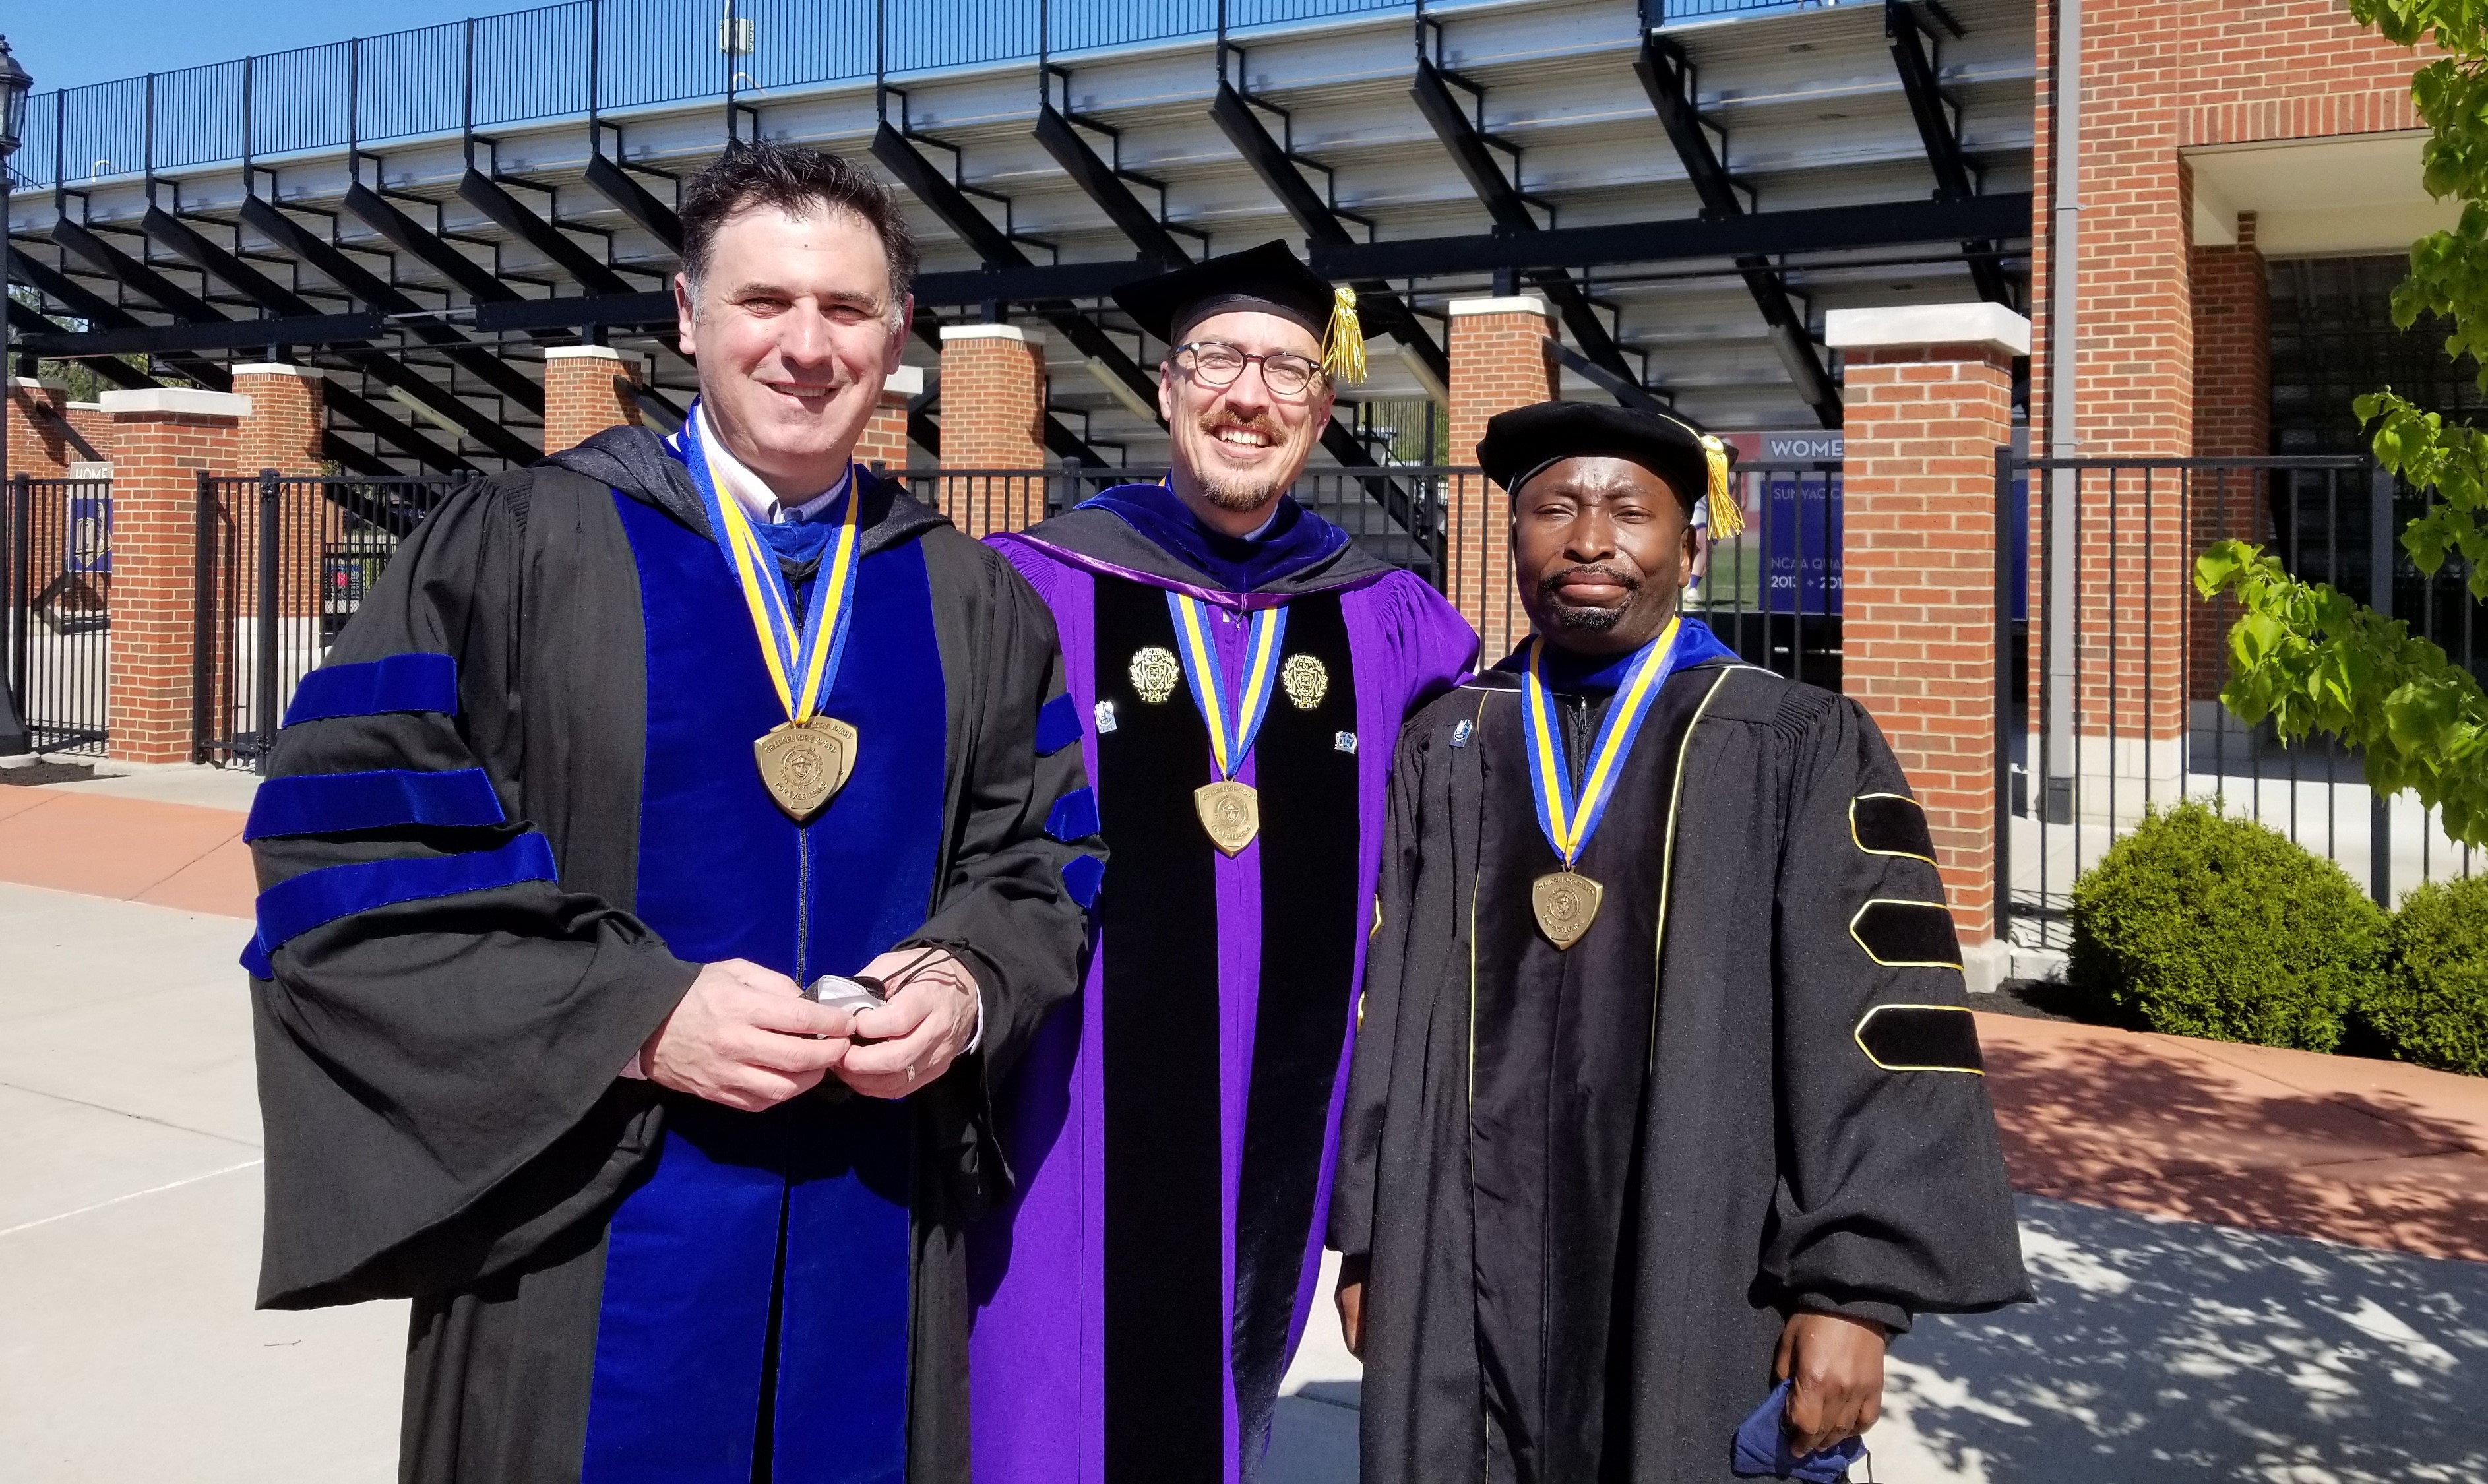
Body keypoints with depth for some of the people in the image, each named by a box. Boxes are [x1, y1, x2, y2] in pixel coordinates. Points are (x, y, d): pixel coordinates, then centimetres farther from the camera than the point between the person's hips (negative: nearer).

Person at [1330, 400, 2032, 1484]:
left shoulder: (1804, 750, -3)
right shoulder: (1440, 755, 6)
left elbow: (1882, 1020, -8)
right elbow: (1381, 1005, 7)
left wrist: (1855, 1287, -14)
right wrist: (1367, 1241, 6)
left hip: (1708, 1283, -2)